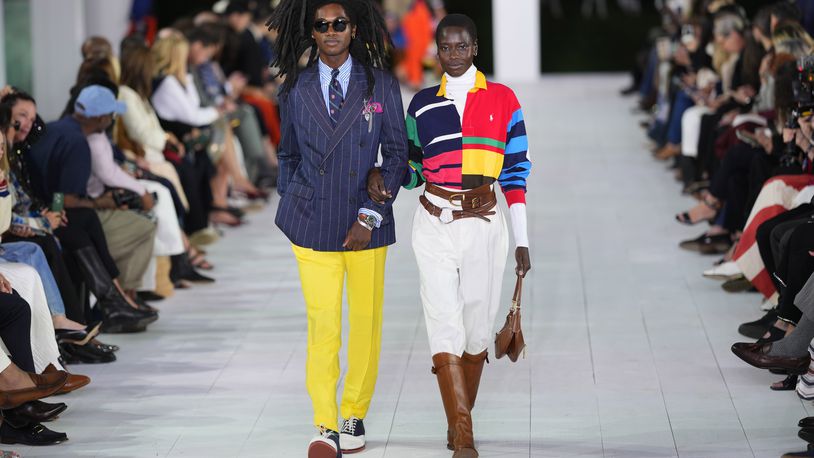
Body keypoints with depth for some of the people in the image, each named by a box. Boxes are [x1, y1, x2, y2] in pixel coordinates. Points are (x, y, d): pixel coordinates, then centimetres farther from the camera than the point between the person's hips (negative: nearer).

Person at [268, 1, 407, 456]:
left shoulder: (382, 86, 2)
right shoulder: (296, 89, 6)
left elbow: (397, 155, 2)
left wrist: (371, 214, -6)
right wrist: (290, 208, 12)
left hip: (365, 227, 0)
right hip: (314, 226, 0)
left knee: (366, 324, 6)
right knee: (322, 325, -8)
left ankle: (354, 415, 21)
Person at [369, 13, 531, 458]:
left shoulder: (502, 100, 4)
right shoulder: (422, 104, 8)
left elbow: (515, 171, 4)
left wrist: (522, 240, 1)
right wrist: (381, 176, -6)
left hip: (484, 225, 0)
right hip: (434, 225, 0)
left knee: (477, 327, 5)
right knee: (444, 324, -10)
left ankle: (459, 422, 25)